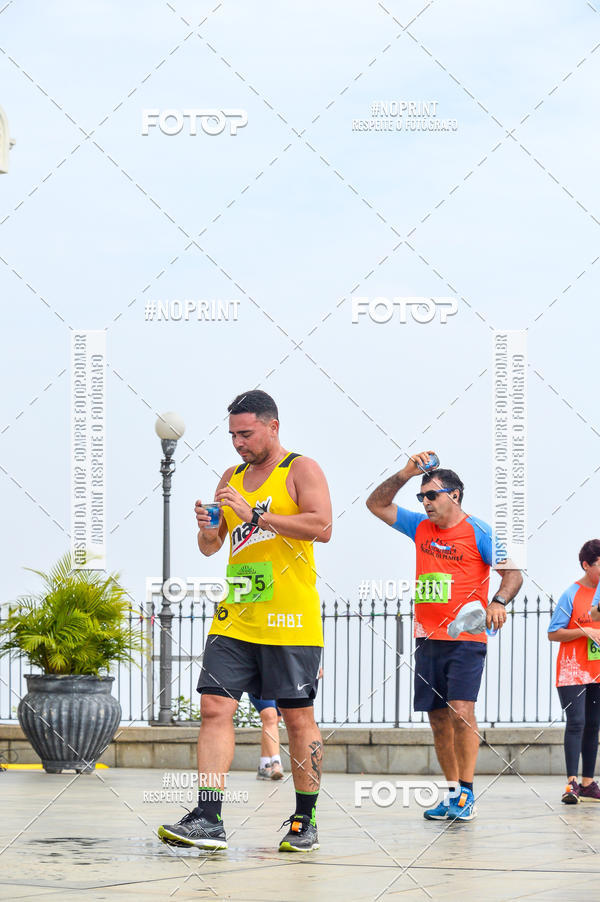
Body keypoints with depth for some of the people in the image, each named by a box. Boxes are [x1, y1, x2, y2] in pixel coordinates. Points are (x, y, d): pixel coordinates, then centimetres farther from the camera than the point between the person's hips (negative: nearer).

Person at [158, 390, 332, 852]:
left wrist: (256, 515, -20)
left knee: (298, 717, 1)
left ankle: (306, 822, 12)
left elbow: (321, 527, -17)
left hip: (289, 620, -5)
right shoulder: (233, 477, 16)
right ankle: (208, 820, -10)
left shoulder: (301, 470, -2)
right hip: (235, 617, 6)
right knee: (215, 708, -6)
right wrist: (207, 527, -4)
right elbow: (211, 546, 20)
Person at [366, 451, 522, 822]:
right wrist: (404, 475, 2)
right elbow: (377, 504, 16)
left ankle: (467, 794, -16)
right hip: (428, 638, 6)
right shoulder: (421, 527, 13)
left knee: (461, 712, -17)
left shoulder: (478, 531, -3)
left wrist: (499, 601, -26)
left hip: (466, 640, -6)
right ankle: (453, 793, 11)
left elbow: (513, 573, -7)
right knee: (439, 718, 5)